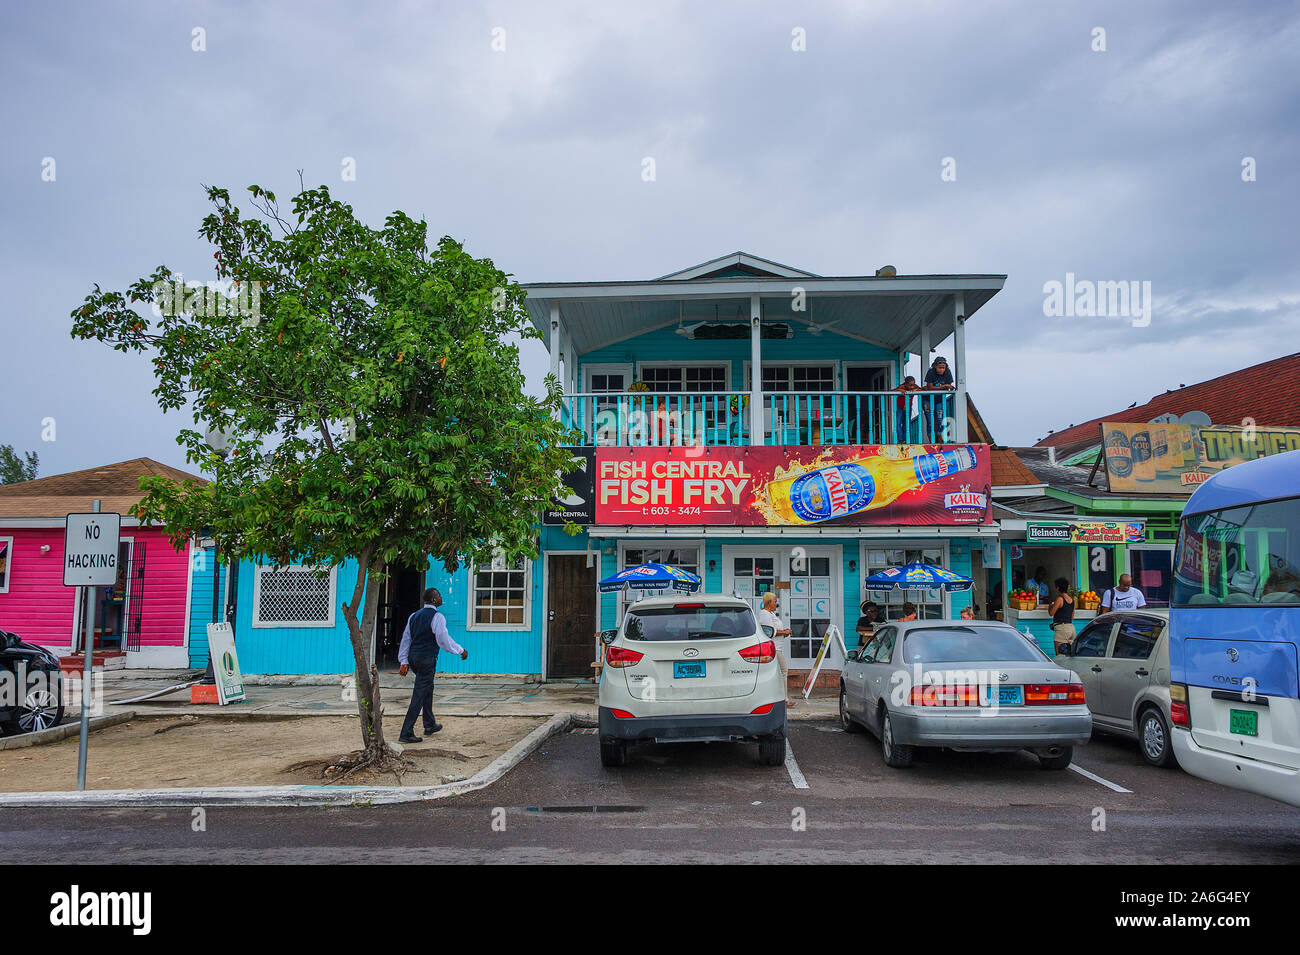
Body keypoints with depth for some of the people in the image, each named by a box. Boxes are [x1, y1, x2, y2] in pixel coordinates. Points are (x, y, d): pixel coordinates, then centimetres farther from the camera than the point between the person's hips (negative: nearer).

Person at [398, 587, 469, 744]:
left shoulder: (414, 616, 11)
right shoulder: (437, 617, -13)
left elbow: (406, 639, 11)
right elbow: (444, 640, -14)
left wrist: (404, 661, 13)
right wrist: (461, 651, -1)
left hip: (413, 657, 8)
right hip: (427, 660, -8)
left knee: (428, 688, 24)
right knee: (419, 696, -5)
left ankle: (430, 725, 34)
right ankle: (406, 733, -6)